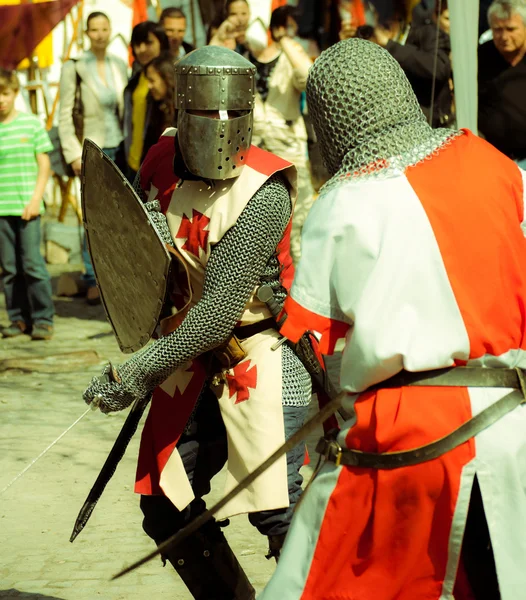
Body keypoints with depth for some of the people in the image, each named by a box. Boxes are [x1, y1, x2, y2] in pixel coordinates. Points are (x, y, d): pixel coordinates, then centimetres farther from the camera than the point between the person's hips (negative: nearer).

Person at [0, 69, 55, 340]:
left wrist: (36, 199, -6)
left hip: (26, 206, -2)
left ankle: (43, 319, 1)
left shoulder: (31, 124, 2)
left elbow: (44, 164, 4)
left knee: (32, 263, -6)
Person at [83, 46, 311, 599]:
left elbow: (220, 311, -25)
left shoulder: (263, 191, -21)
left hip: (261, 351, -7)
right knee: (166, 506, 11)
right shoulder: (161, 164, -2)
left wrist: (137, 374, -24)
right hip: (194, 353, 7)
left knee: (275, 508, -15)